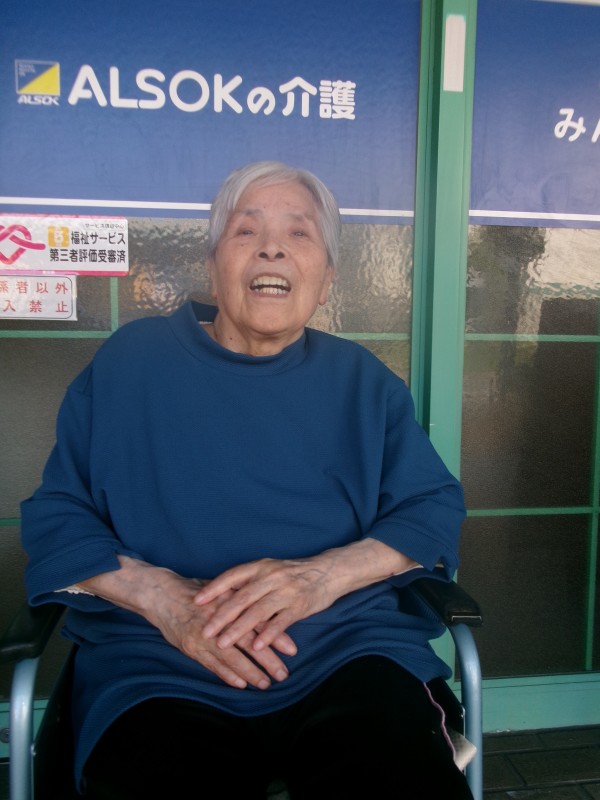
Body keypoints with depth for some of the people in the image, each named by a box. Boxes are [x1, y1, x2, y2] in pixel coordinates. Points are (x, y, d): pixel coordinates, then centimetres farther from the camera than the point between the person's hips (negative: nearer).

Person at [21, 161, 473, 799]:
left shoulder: (364, 382, 13)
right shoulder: (128, 362, 9)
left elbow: (435, 508, 7)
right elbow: (56, 514, 6)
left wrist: (324, 574, -13)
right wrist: (157, 594, -13)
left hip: (347, 654, 1)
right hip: (163, 668, 0)